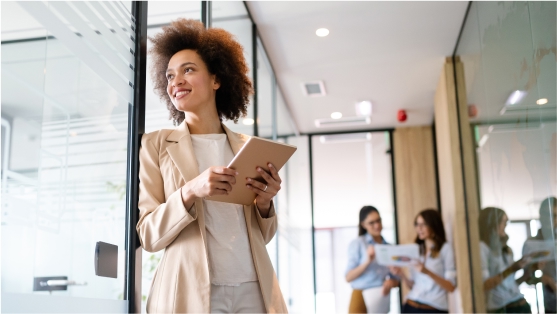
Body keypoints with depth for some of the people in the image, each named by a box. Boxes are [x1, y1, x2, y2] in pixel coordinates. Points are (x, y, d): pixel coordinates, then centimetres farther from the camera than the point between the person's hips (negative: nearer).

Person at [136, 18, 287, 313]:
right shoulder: (156, 144, 2)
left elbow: (262, 236, 12)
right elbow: (148, 235, -4)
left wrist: (264, 204, -8)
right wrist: (189, 192, -19)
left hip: (252, 289, 3)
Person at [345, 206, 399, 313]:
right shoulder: (356, 244, -2)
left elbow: (396, 280, 16)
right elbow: (349, 277, -7)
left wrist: (391, 282, -7)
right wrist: (367, 261, -19)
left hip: (383, 299, 5)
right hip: (363, 300, -4)